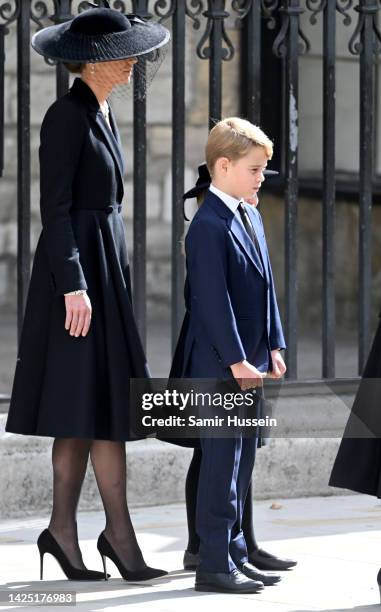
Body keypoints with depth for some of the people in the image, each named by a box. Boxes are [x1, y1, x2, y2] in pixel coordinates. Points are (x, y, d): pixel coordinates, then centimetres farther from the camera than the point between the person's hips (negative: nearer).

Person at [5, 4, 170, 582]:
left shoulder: (101, 112, 15)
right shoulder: (65, 115, -13)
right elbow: (54, 206, -18)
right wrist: (74, 285, -23)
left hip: (104, 260, 9)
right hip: (76, 263, -9)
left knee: (84, 407, 7)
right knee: (106, 403, -9)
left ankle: (63, 529, 9)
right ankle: (119, 532, -6)